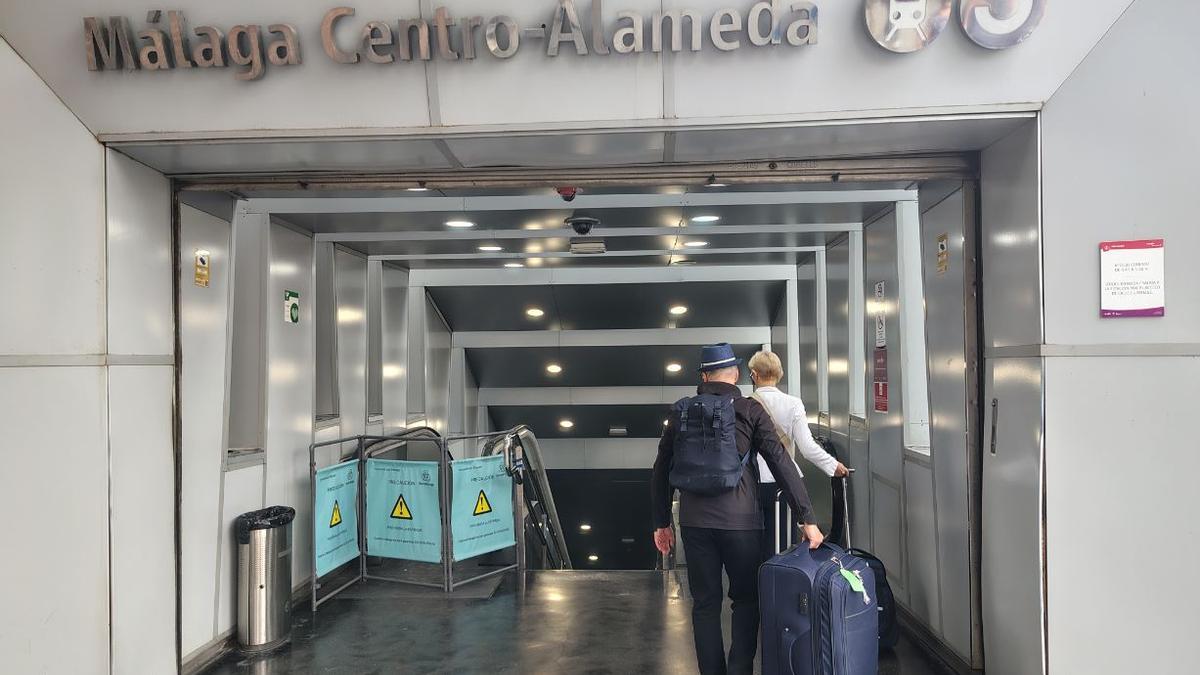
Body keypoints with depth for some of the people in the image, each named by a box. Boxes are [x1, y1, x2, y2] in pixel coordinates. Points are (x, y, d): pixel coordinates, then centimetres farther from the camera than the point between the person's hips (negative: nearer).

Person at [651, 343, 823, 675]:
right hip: (740, 520, -2)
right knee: (746, 599, 14)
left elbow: (662, 470, 10)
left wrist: (662, 522, 18)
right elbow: (781, 464, -8)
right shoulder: (750, 410, -2)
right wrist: (808, 519, -7)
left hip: (695, 521, 2)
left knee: (705, 603, 11)